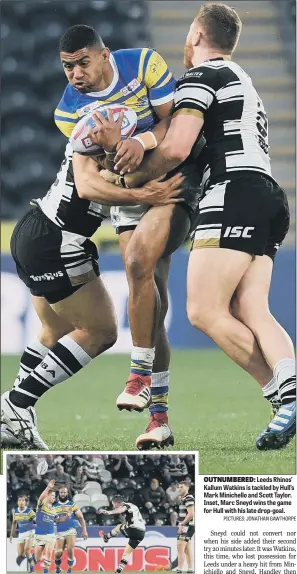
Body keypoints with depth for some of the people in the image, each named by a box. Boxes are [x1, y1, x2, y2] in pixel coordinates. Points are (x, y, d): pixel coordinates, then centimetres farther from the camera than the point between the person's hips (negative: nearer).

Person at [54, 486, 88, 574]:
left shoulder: (73, 505, 5)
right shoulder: (55, 507, 10)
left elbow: (80, 518, 4)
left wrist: (84, 530, -5)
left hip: (70, 531, -1)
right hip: (59, 533, 1)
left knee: (70, 550, -19)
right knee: (58, 553, -8)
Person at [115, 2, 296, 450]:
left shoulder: (201, 77, 0)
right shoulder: (244, 84, 32)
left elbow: (176, 148, -11)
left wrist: (133, 178, 5)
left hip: (233, 194, -9)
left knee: (205, 311, -13)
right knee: (250, 312, -5)